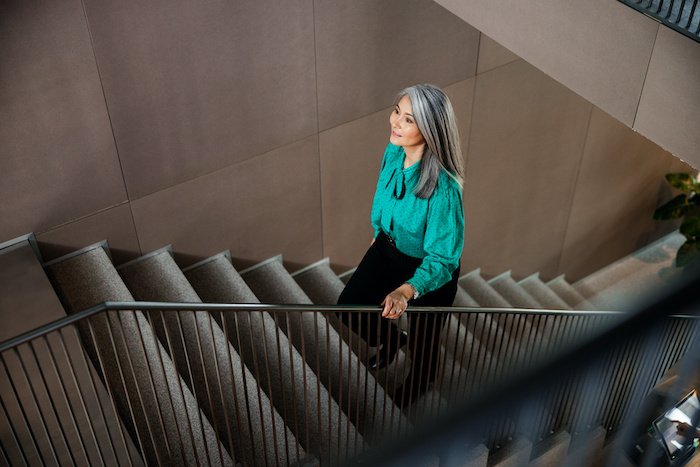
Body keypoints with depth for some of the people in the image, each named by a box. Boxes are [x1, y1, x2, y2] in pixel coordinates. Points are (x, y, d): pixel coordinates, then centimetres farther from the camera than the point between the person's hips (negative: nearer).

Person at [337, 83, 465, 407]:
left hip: (428, 267, -5)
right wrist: (378, 231, 20)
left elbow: (442, 260, -33)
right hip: (388, 246, 6)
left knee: (422, 339, 20)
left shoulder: (442, 187, -39)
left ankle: (420, 380, 56)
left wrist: (405, 292, -48)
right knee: (349, 307, 14)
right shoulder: (393, 153, -18)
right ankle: (391, 340, 47)